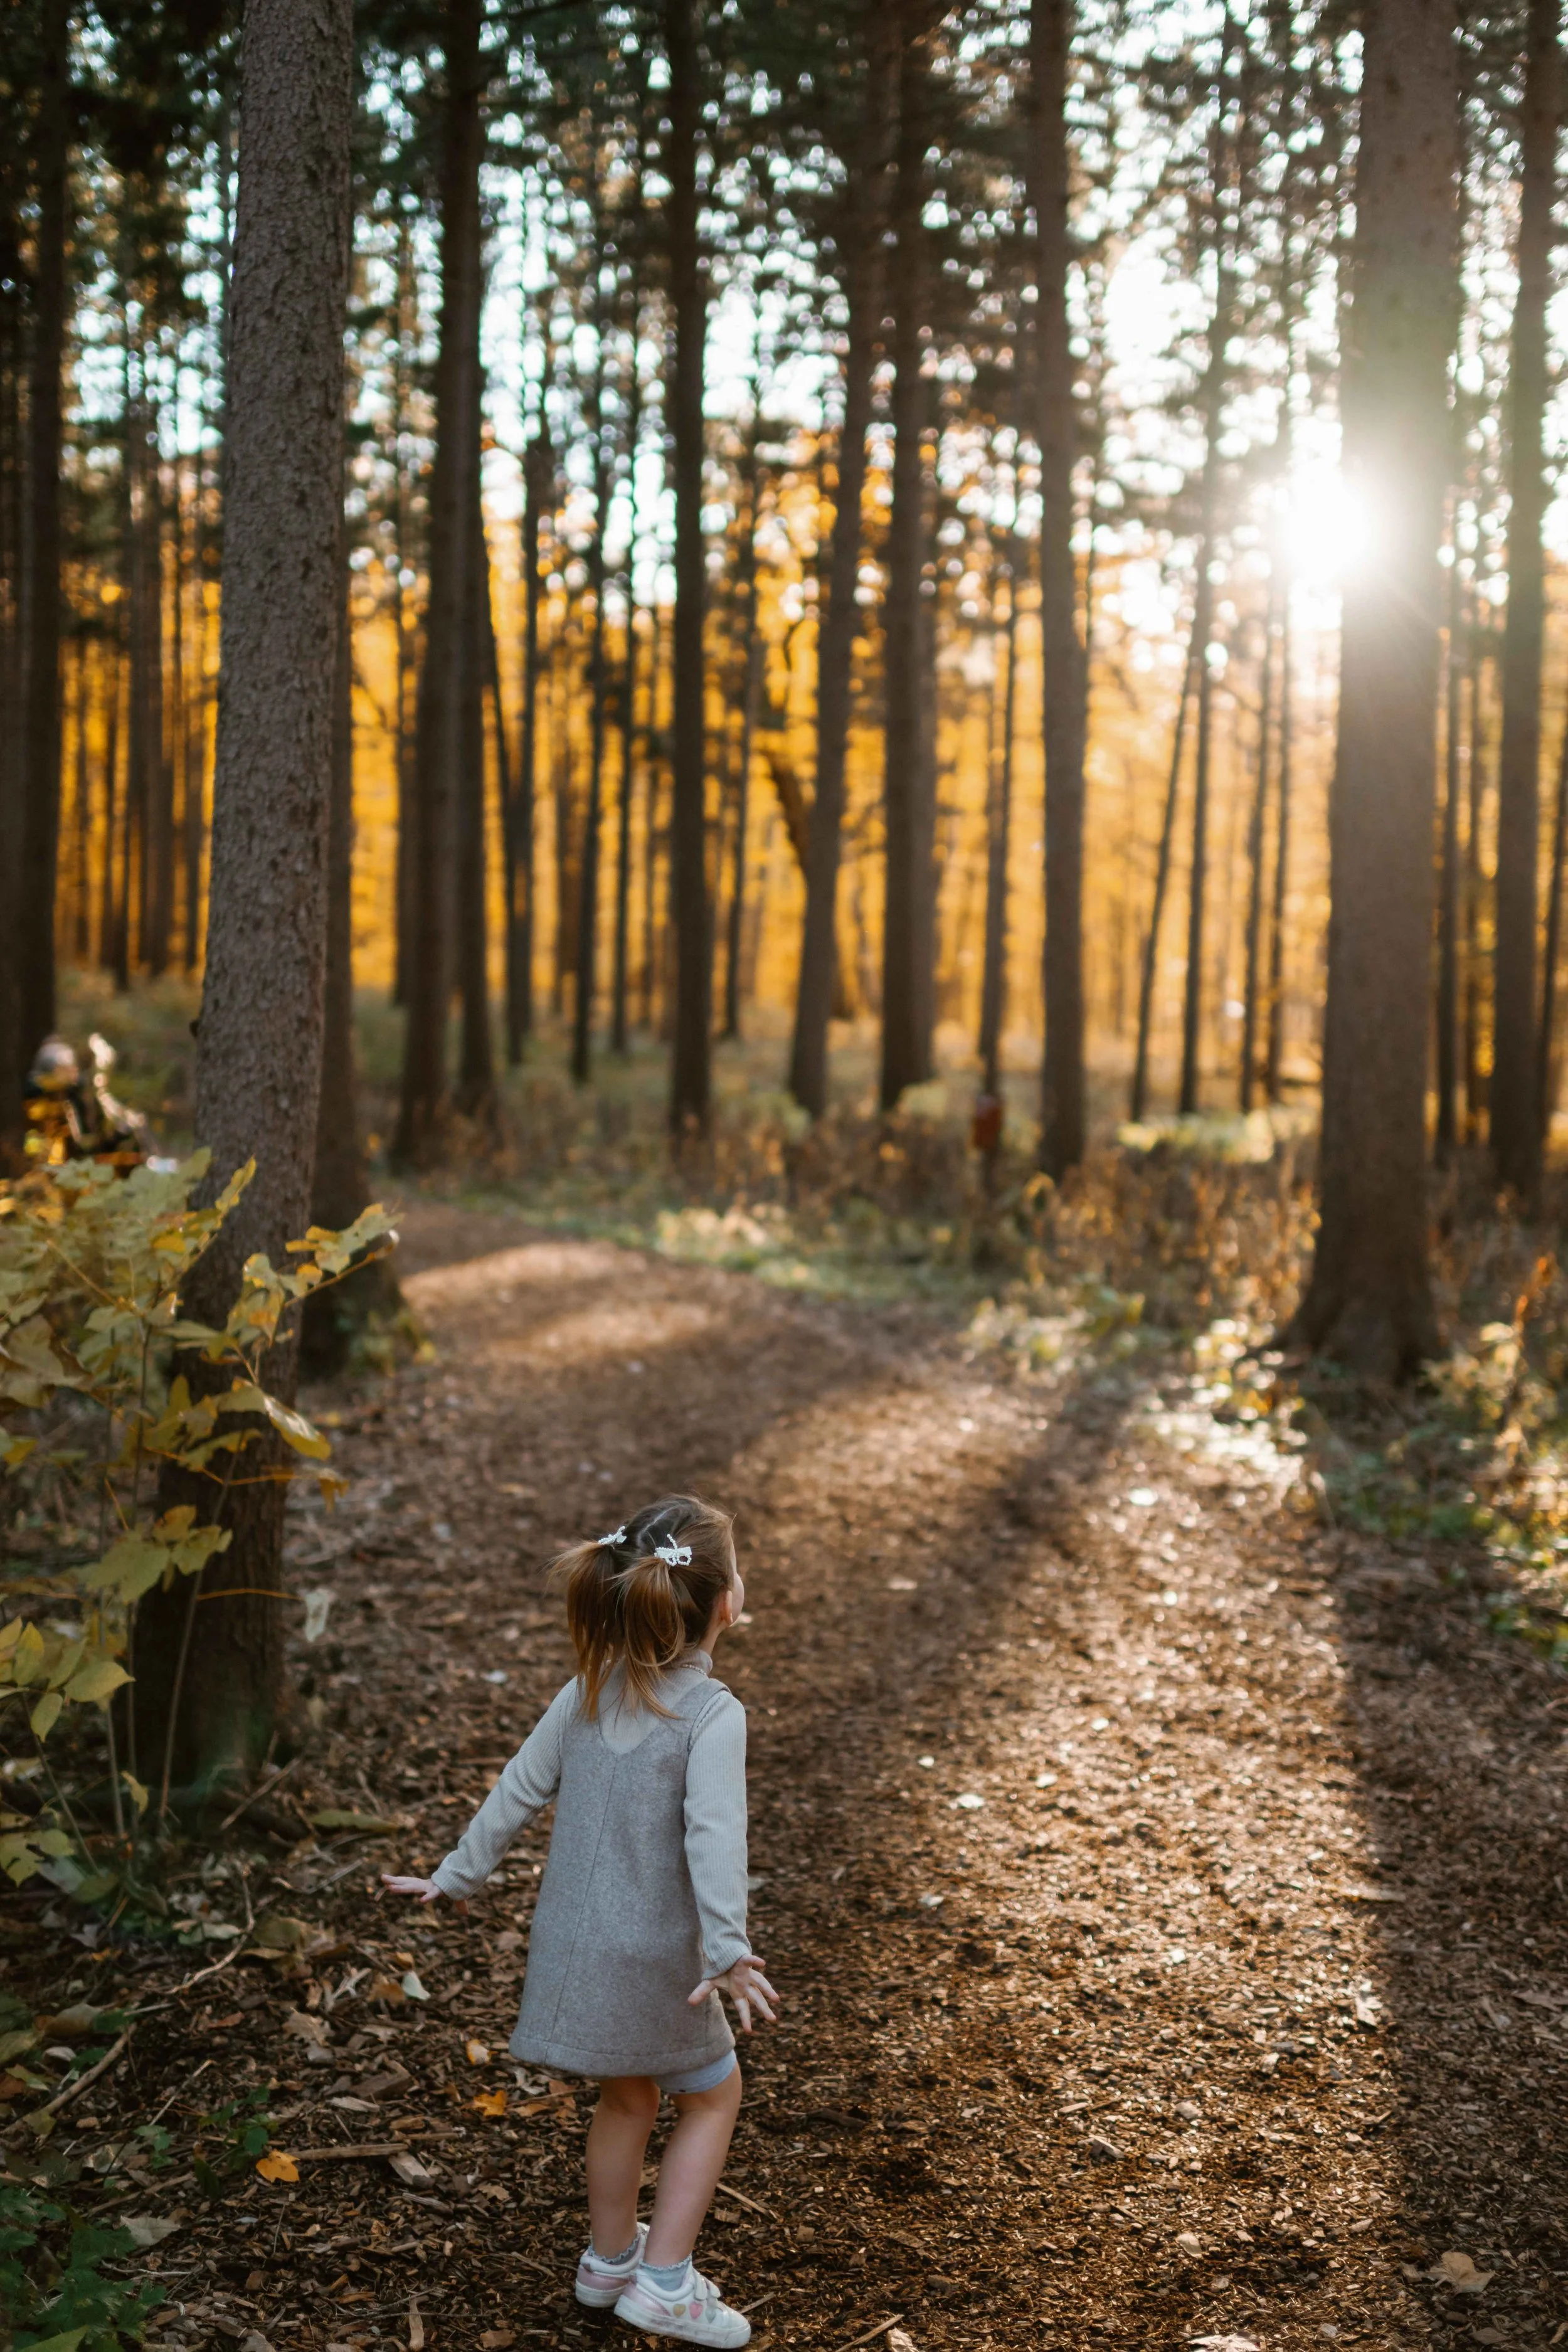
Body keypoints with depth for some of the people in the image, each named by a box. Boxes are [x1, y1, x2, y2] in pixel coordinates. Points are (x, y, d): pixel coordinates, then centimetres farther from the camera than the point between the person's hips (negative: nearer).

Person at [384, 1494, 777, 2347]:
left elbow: (519, 1790, 6)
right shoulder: (713, 1715, -21)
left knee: (629, 2095, 26)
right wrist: (728, 1950, -33)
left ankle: (611, 2258, 41)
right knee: (713, 2093, 17)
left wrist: (457, 1875, 15)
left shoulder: (590, 1691, -1)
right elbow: (712, 1835, -30)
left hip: (571, 1944, 6)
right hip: (653, 1957, -6)